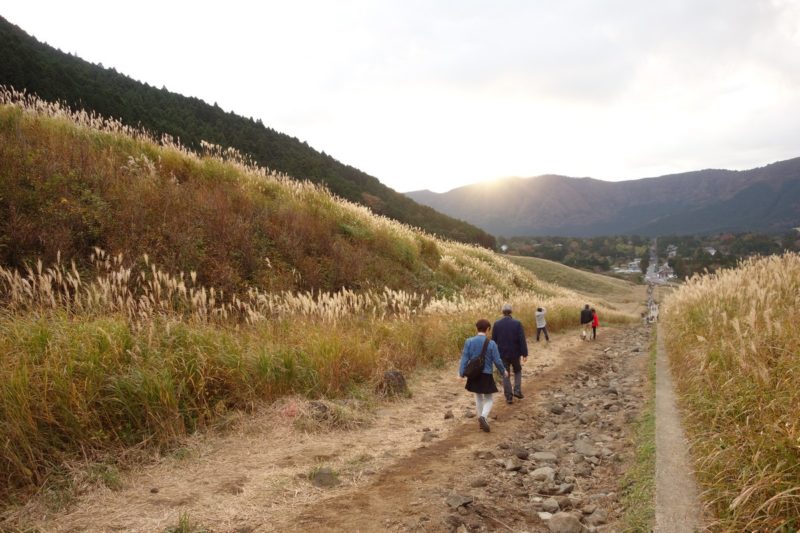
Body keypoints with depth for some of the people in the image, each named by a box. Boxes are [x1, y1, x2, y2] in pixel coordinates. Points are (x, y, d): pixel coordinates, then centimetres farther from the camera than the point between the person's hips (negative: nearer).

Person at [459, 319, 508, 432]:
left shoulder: (469, 342, -7)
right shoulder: (491, 343, -12)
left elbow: (464, 359, -6)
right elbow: (497, 360, -6)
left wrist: (461, 373, -1)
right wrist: (503, 371, 10)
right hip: (486, 376, -3)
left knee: (478, 397, 22)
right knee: (488, 399, 10)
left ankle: (481, 420, 29)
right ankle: (483, 416, -16)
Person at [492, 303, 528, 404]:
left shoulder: (497, 324, -6)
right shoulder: (517, 323, -11)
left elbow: (493, 340, 0)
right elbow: (522, 340, -12)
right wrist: (525, 354, -6)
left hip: (502, 354, 1)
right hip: (514, 353, -1)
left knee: (505, 375, 9)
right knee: (517, 371, 23)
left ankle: (509, 397, 9)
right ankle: (517, 390, 9)